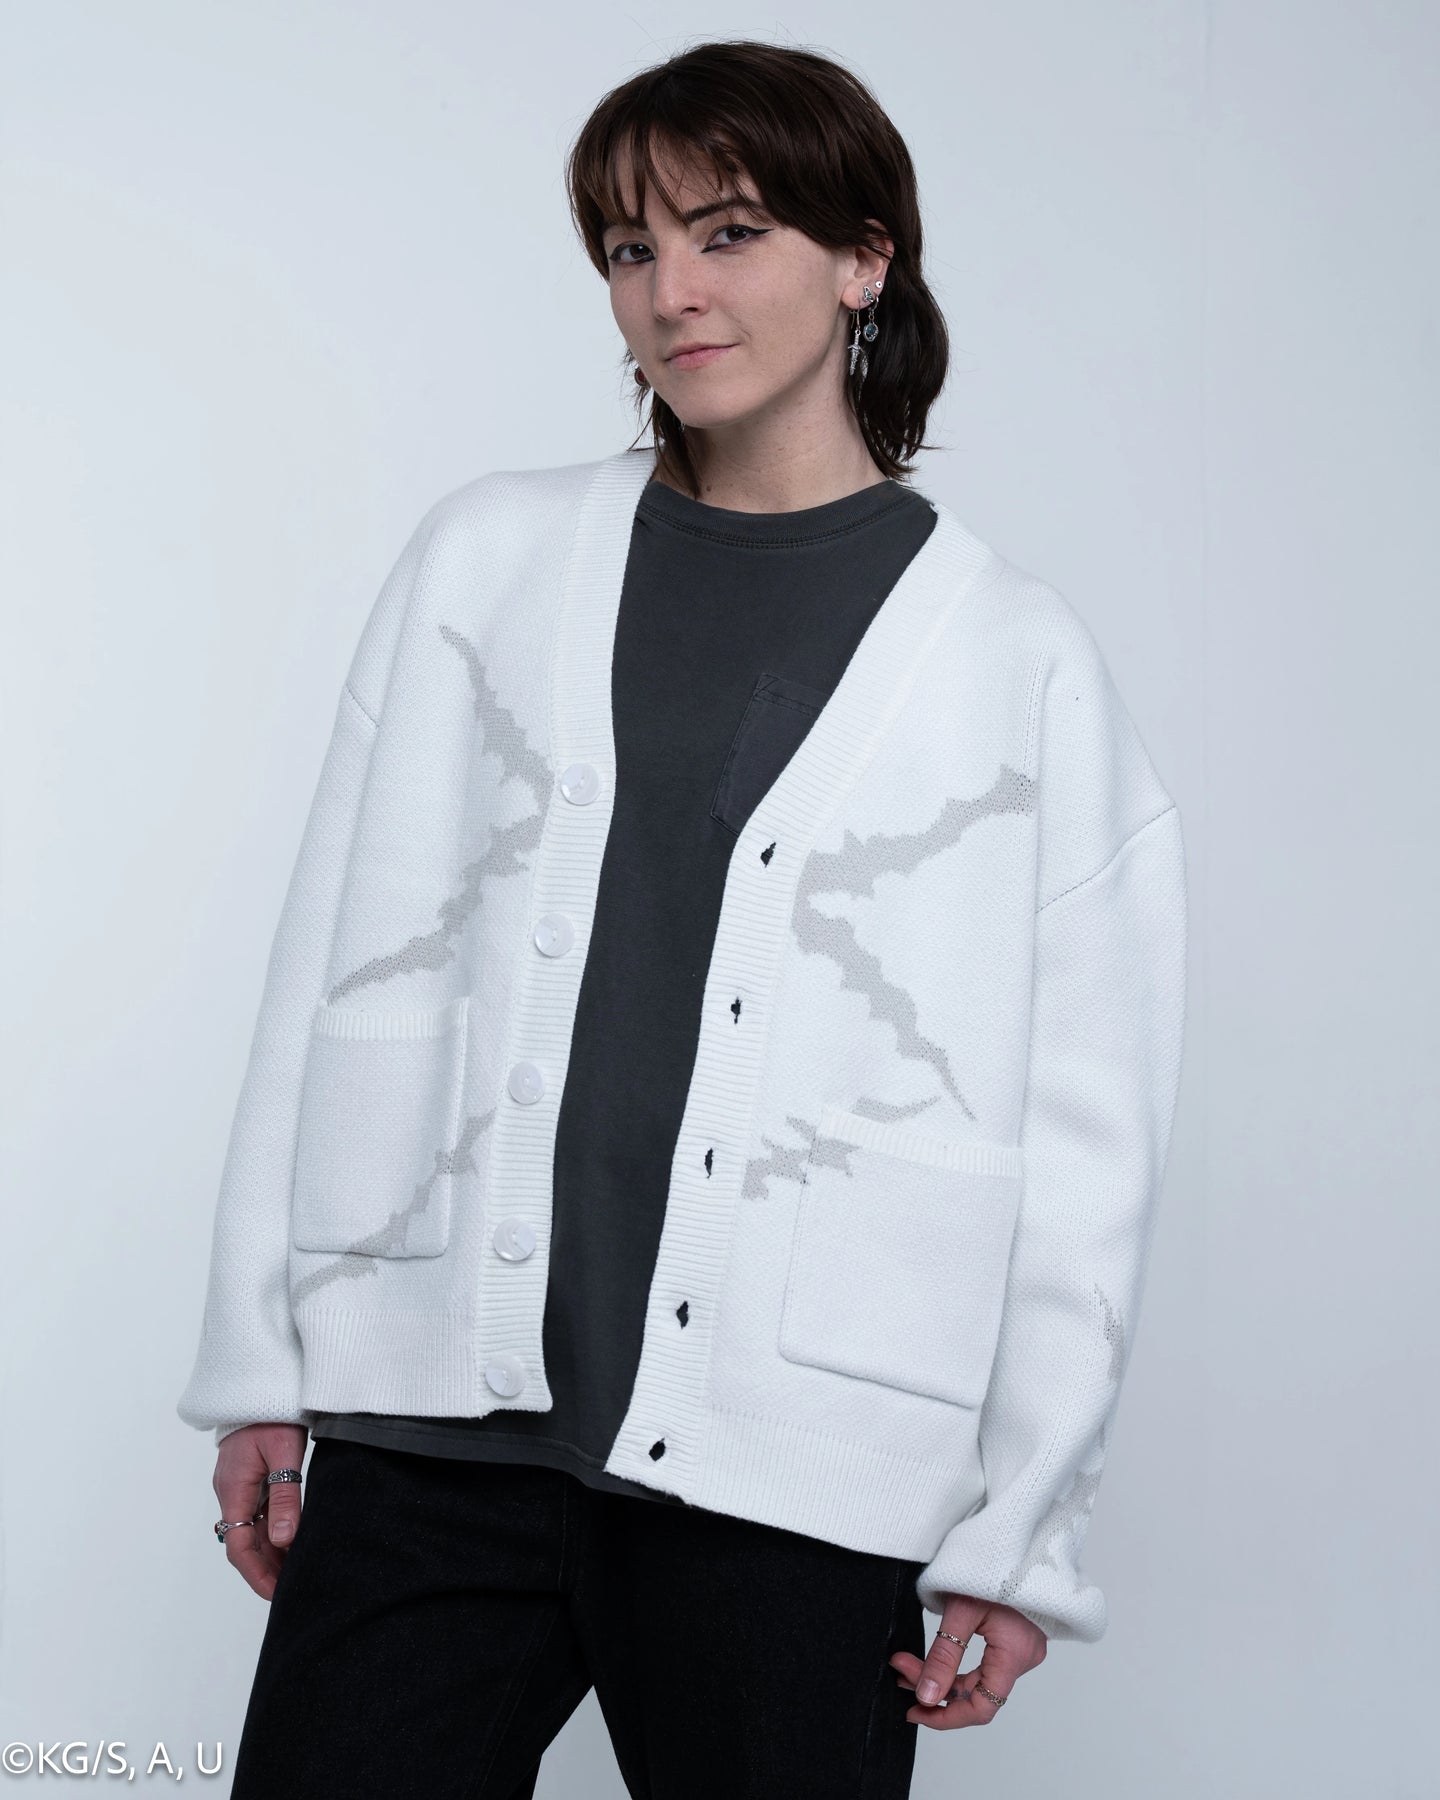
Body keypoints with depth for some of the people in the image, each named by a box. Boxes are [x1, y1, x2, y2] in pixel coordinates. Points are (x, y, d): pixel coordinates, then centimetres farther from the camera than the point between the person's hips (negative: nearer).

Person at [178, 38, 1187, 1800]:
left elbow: (1085, 1137, 2)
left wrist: (1022, 1528, 0)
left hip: (792, 1477, -2)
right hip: (436, 1411, 2)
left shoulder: (1017, 661, 2)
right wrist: (263, 1360, 7)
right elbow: (345, 965, 9)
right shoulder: (487, 558, 9)